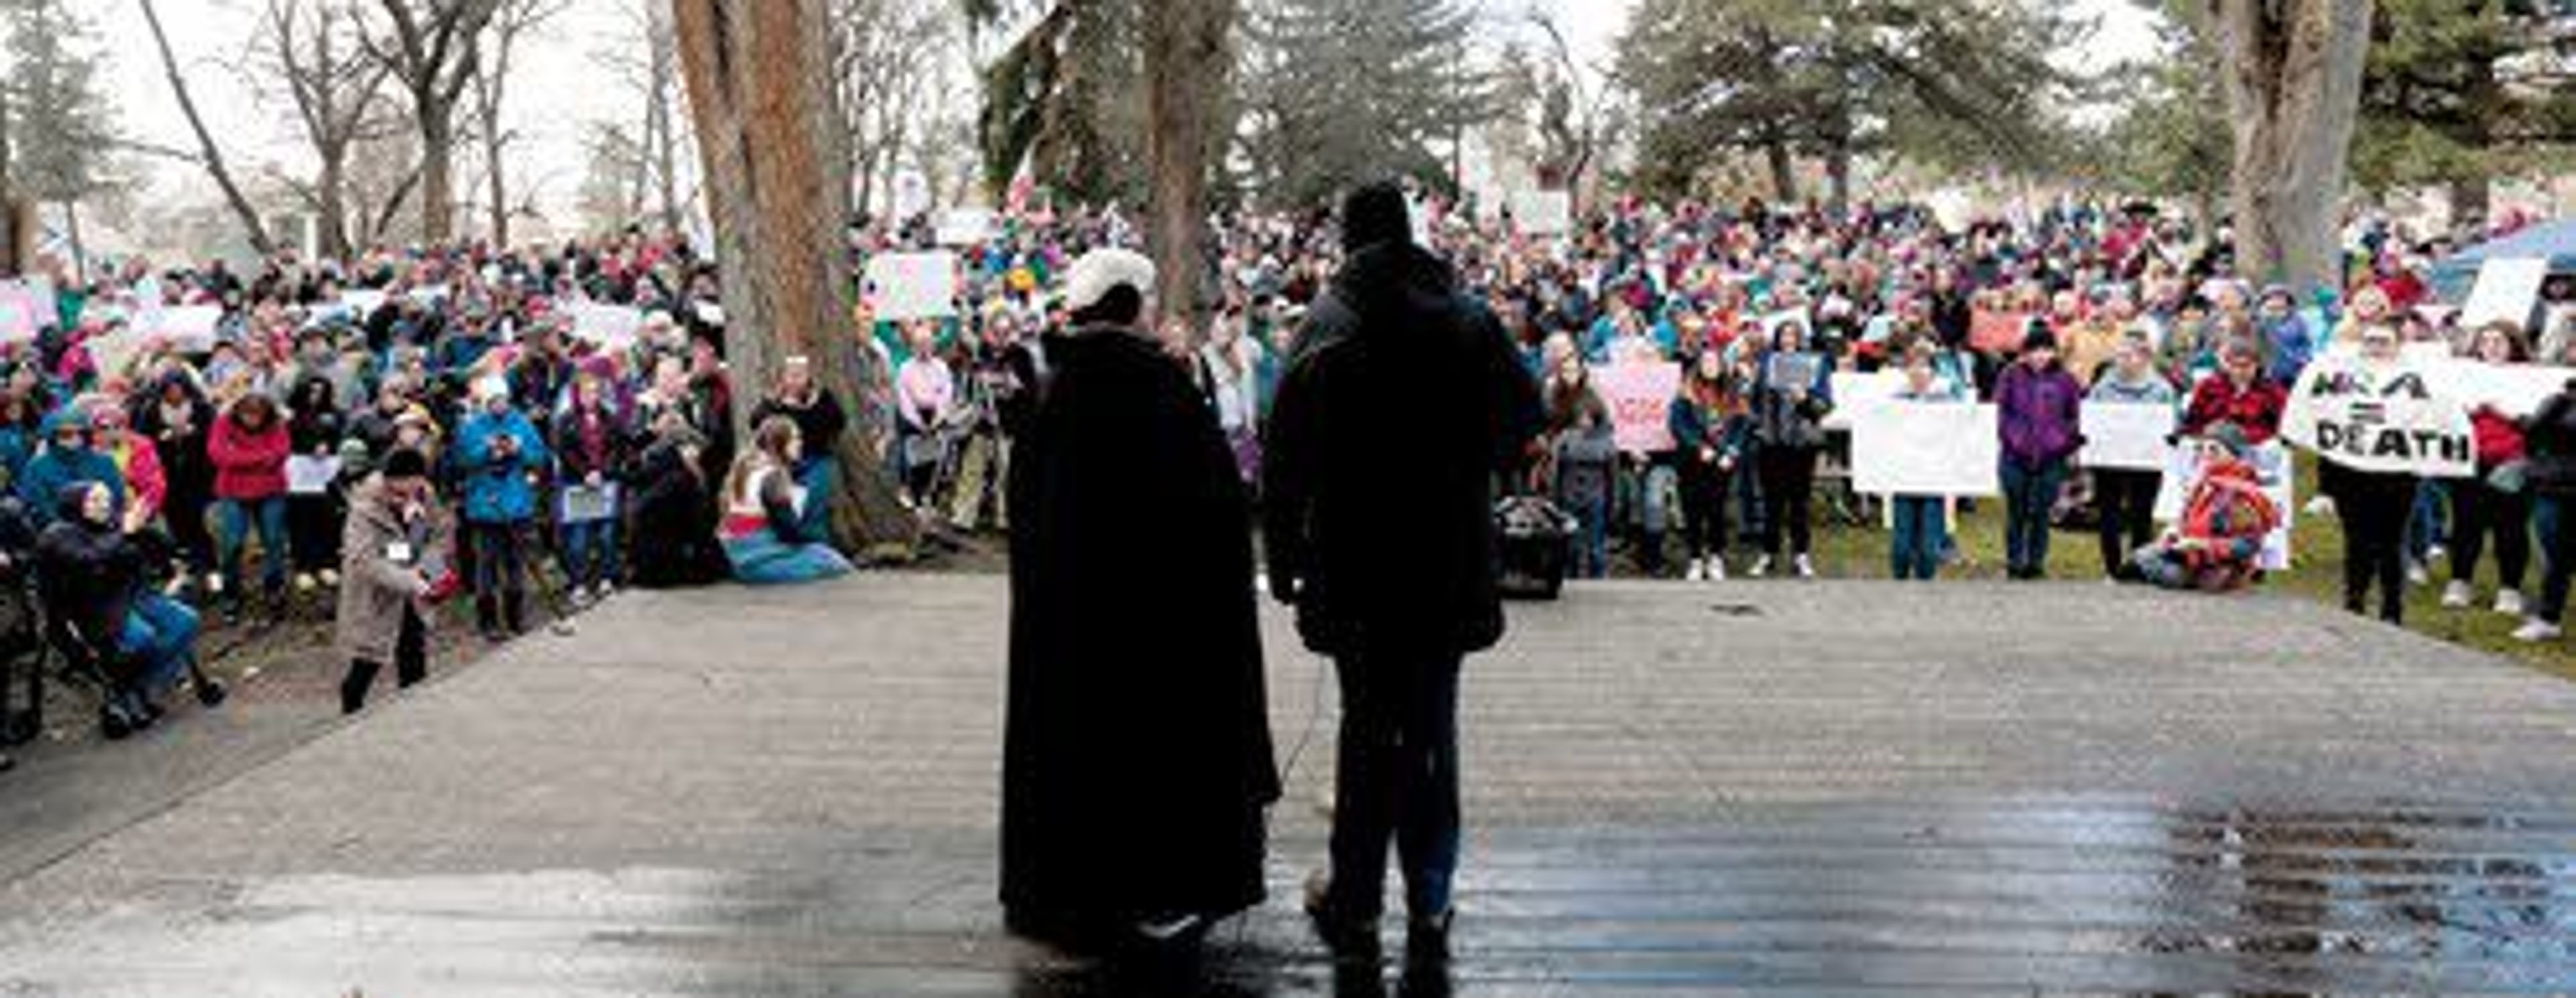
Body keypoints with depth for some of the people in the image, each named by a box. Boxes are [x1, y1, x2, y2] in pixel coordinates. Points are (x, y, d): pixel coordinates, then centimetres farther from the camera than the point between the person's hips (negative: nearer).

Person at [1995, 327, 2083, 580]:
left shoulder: (2064, 380, 6)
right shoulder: (2011, 376, 4)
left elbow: (2074, 418, 9)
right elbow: (2002, 412, 5)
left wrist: (2067, 443, -2)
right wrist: (2011, 438, -6)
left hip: (2051, 457, 0)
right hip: (2016, 456, 0)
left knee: (2041, 512, 3)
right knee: (2016, 512, 3)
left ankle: (2036, 562, 11)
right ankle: (2014, 562, 11)